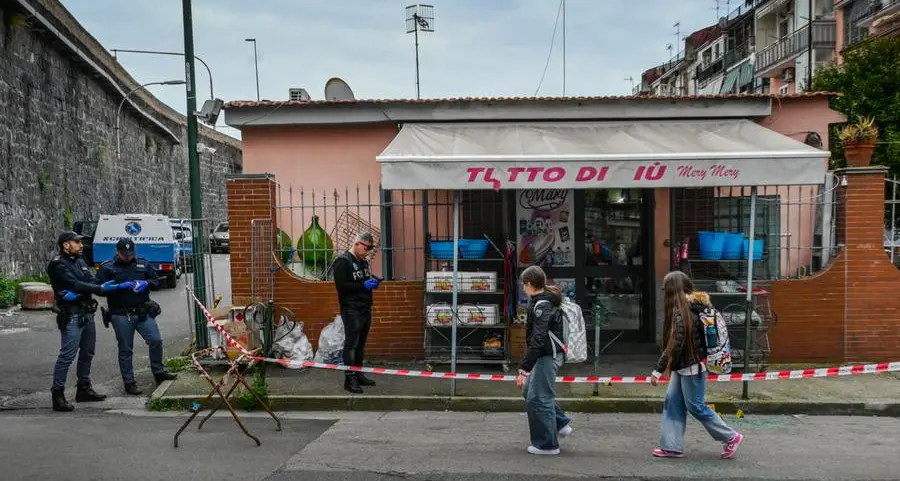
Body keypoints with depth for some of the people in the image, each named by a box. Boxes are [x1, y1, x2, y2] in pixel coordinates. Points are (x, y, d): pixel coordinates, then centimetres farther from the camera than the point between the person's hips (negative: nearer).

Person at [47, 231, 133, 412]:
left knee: (87, 353, 15)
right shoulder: (58, 264, -9)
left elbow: (92, 281, 3)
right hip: (71, 316, -9)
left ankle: (84, 389, 26)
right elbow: (75, 285, -21)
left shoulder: (80, 261, 16)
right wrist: (101, 288, -24)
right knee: (67, 356, -10)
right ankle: (57, 395, -6)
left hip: (87, 313, 9)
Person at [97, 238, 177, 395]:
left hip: (143, 312, 2)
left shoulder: (143, 264, 10)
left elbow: (156, 282, 12)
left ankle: (159, 372, 18)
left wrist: (146, 283, -10)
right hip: (121, 316, -2)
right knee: (125, 350, 4)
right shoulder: (107, 267, 2)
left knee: (156, 340, -2)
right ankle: (129, 382, 14)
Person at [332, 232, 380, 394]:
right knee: (351, 344, -6)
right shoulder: (343, 262, -10)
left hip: (365, 309, 8)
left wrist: (372, 281, 6)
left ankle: (359, 374, 19)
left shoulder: (363, 262, 16)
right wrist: (363, 285, -19)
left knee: (361, 344, 12)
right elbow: (341, 285, -18)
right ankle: (349, 379, -3)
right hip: (352, 310, -8)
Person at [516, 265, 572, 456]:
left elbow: (537, 340, -27)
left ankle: (547, 444, 8)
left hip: (548, 356, -10)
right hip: (549, 354, 10)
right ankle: (561, 423, 23)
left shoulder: (542, 306, -20)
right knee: (529, 391, 18)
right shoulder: (547, 300, 12)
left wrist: (524, 369, -28)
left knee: (538, 398, -2)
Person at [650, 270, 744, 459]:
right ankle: (672, 446, 14)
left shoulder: (681, 311, -20)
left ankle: (731, 437, 14)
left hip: (691, 366, -10)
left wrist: (658, 370, -20)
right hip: (683, 366, 10)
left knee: (696, 406, 1)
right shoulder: (692, 306, 8)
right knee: (673, 403, 10)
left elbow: (675, 345, -23)